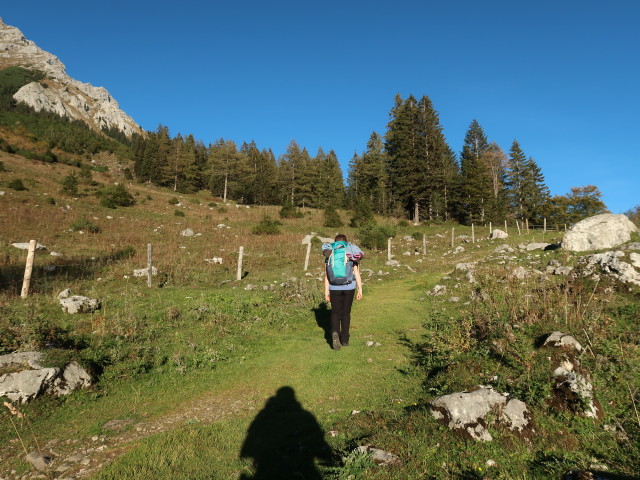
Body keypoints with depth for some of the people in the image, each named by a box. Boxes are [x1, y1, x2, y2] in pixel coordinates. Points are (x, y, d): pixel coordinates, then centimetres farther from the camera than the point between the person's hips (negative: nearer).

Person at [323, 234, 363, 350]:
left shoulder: (329, 255, 1)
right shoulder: (352, 253, -1)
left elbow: (326, 275, -1)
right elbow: (357, 273, -5)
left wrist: (326, 291, 3)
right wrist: (360, 289, -2)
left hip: (334, 288, 0)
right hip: (349, 288, 0)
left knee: (335, 313, 12)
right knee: (346, 313, 14)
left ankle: (335, 333, -13)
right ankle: (344, 339, 18)